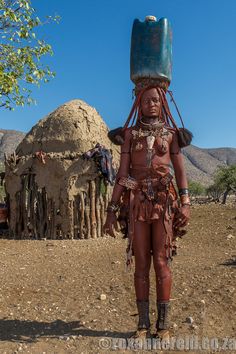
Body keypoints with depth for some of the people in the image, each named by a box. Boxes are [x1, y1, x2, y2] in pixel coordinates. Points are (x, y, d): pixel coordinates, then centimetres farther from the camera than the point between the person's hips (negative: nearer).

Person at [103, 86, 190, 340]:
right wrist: (112, 210, -1)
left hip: (164, 201, 0)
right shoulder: (131, 133, 10)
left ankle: (163, 325, 11)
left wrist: (185, 203, -9)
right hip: (138, 202, 1)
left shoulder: (170, 133, 10)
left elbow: (180, 170, 6)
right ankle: (143, 324, 14)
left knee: (161, 262, -1)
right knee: (141, 263, 2)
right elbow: (122, 174, 4)